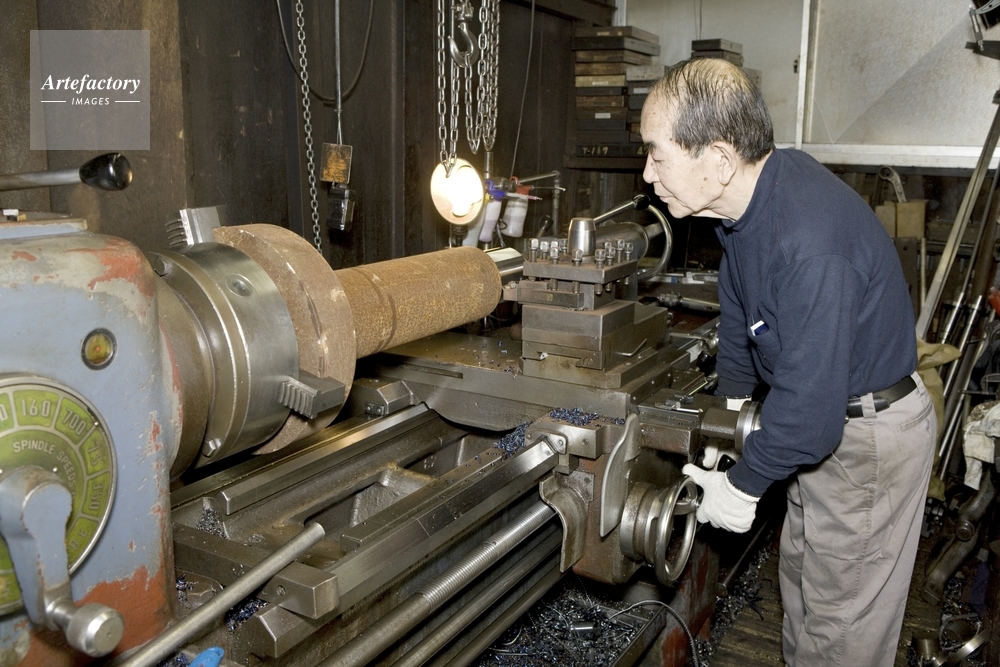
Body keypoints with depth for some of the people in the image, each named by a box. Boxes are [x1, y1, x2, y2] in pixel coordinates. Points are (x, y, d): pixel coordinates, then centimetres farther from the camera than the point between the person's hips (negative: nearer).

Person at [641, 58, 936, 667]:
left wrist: (743, 484, -17)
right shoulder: (749, 195, -5)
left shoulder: (810, 242, -36)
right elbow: (739, 315, 11)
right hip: (823, 421, 9)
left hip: (870, 438, -9)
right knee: (801, 585, 25)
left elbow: (810, 407, -32)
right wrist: (728, 411, 19)